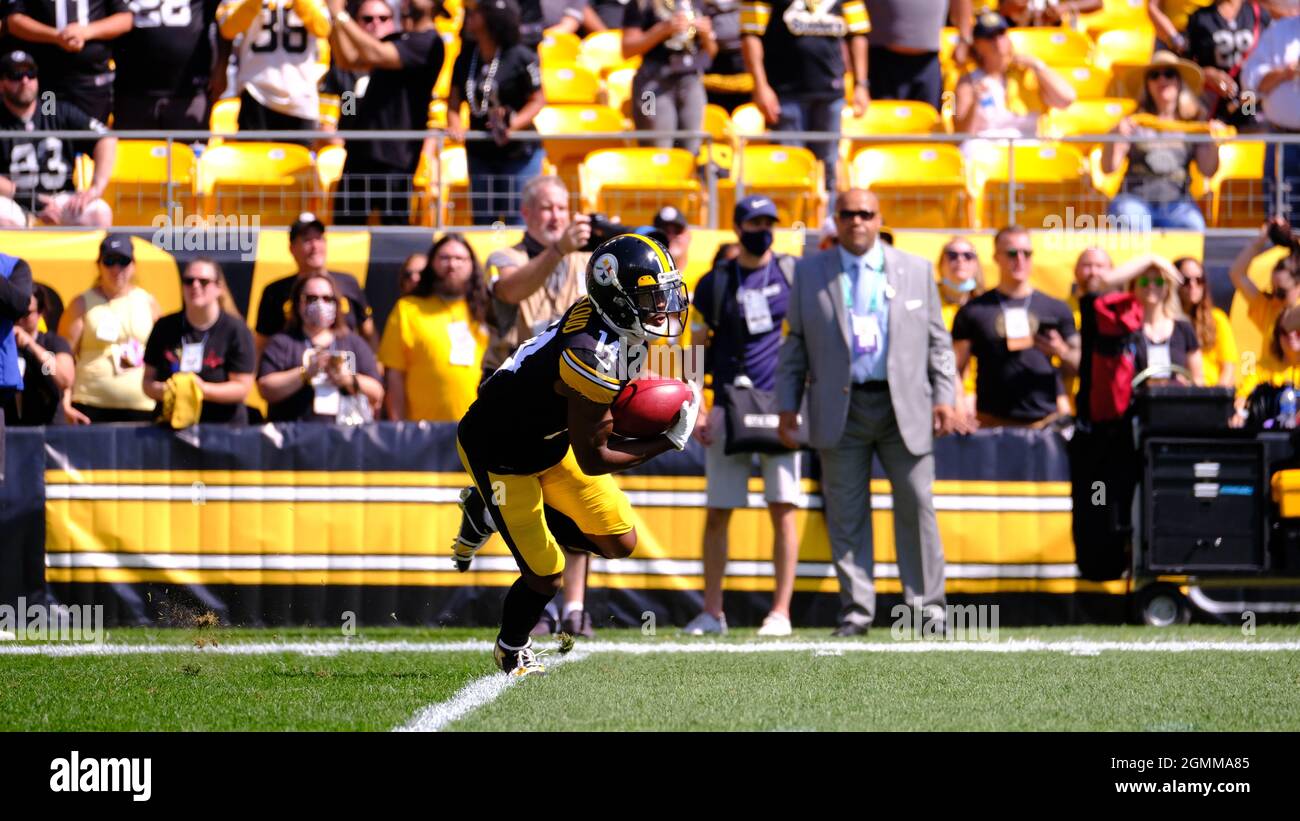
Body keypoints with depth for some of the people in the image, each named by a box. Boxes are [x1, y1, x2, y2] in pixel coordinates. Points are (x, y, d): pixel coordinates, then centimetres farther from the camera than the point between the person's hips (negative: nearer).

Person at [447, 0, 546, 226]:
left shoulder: (520, 57, -13)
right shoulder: (466, 57, 3)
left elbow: (537, 100, -10)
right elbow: (454, 98, 6)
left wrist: (513, 125, -25)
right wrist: (454, 125, -14)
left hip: (519, 152, -6)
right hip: (480, 152, 6)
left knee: (517, 222, -4)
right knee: (482, 222, 12)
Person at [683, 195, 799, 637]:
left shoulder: (793, 274, 5)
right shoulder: (716, 283, 7)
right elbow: (699, 351, 9)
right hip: (729, 407, 1)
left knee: (783, 509, -3)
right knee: (718, 513, 1)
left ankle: (780, 612, 0)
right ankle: (712, 611, 9)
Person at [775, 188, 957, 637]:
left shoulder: (915, 270, 9)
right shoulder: (810, 273, 9)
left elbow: (937, 341, 10)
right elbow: (795, 343, 10)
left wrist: (944, 397, 1)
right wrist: (787, 405, 3)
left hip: (904, 408, 0)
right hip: (840, 408, 0)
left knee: (916, 505, -1)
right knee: (846, 513, 0)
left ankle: (927, 605, 6)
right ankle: (856, 610, 6)